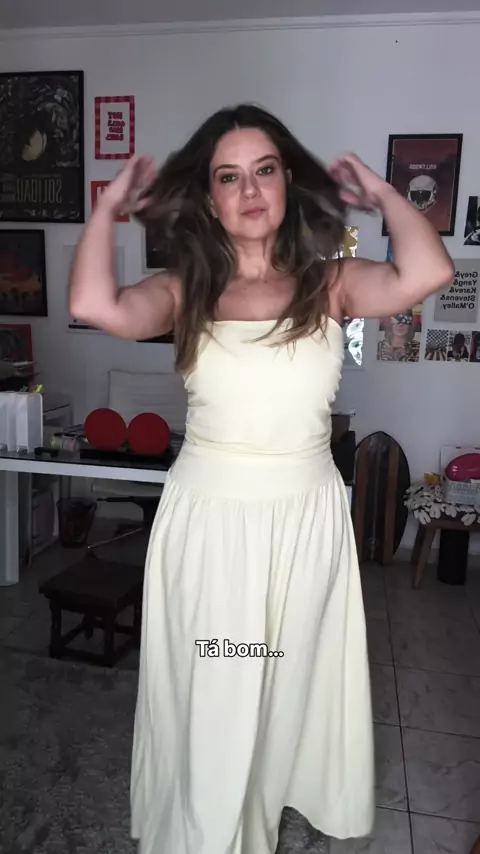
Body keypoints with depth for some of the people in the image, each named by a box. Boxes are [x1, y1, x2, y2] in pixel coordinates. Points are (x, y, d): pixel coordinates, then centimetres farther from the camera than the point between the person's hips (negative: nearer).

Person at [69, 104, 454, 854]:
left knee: (292, 689, 20)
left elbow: (427, 273, -19)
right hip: (205, 519, 0)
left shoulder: (330, 283, 0)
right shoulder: (183, 291, -1)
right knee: (208, 696, 15)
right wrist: (109, 206, -4)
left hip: (307, 518, 1)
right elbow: (93, 306, -20)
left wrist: (382, 194, -2)